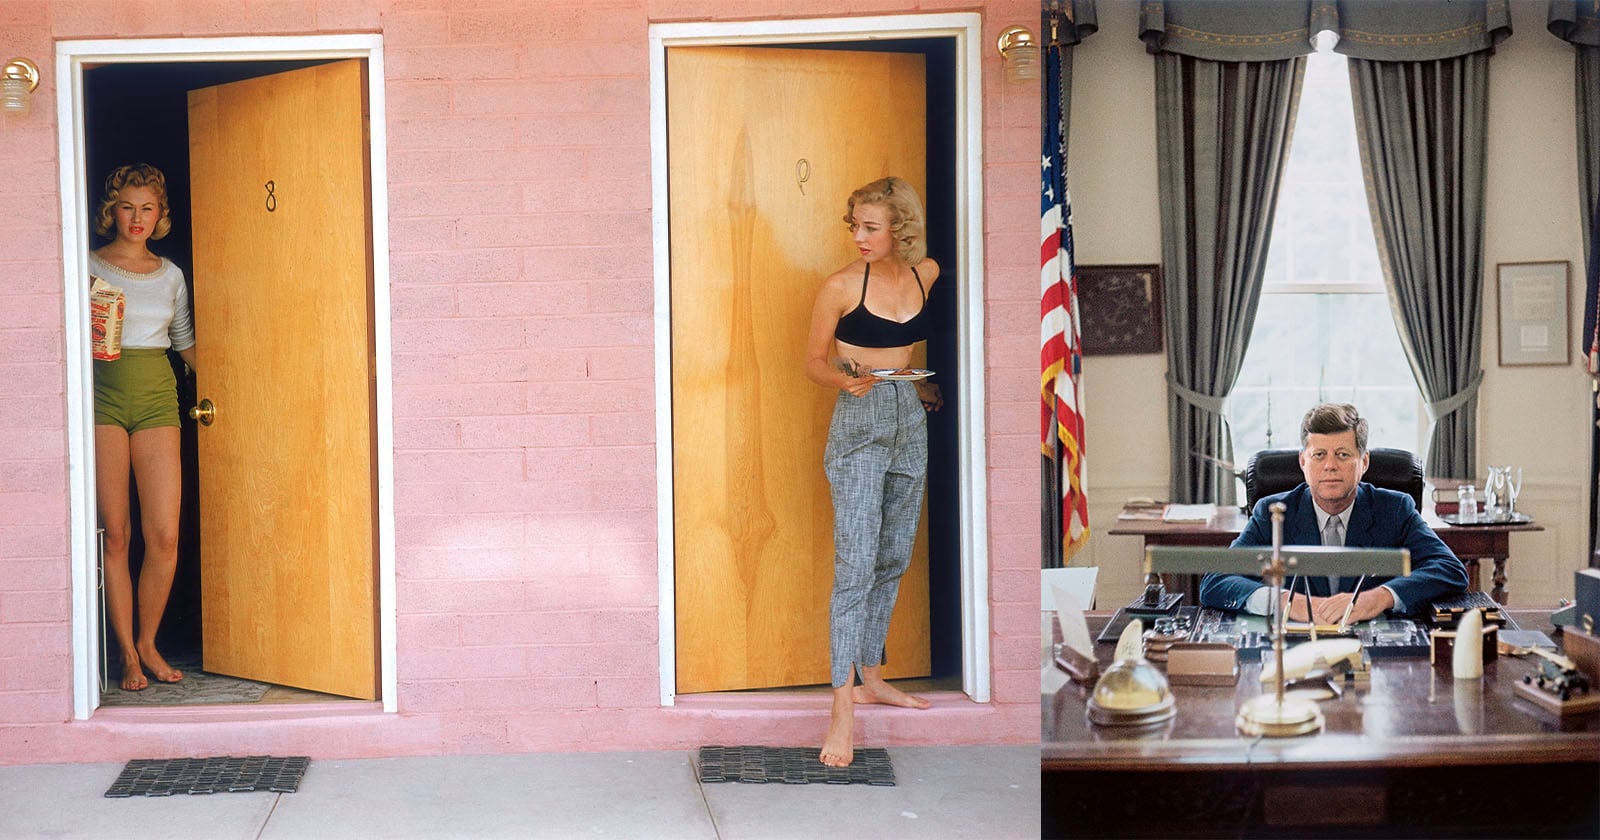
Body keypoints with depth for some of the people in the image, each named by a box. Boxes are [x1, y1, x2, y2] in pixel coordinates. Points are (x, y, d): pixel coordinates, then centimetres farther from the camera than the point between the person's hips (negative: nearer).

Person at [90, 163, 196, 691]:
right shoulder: (88, 266, 5)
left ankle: (148, 642, 12)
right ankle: (127, 654, 6)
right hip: (103, 395, -3)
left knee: (164, 534, -5)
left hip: (156, 398, 3)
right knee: (115, 534, -2)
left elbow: (187, 344, 21)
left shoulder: (170, 275, 15)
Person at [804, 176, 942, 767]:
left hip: (911, 421, 6)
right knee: (855, 566, -13)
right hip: (859, 425, -6)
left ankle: (871, 679, 26)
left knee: (893, 559, 13)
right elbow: (814, 361, -2)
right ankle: (843, 711, -14)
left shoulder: (927, 273, 4)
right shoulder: (841, 286, -10)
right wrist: (848, 379, -21)